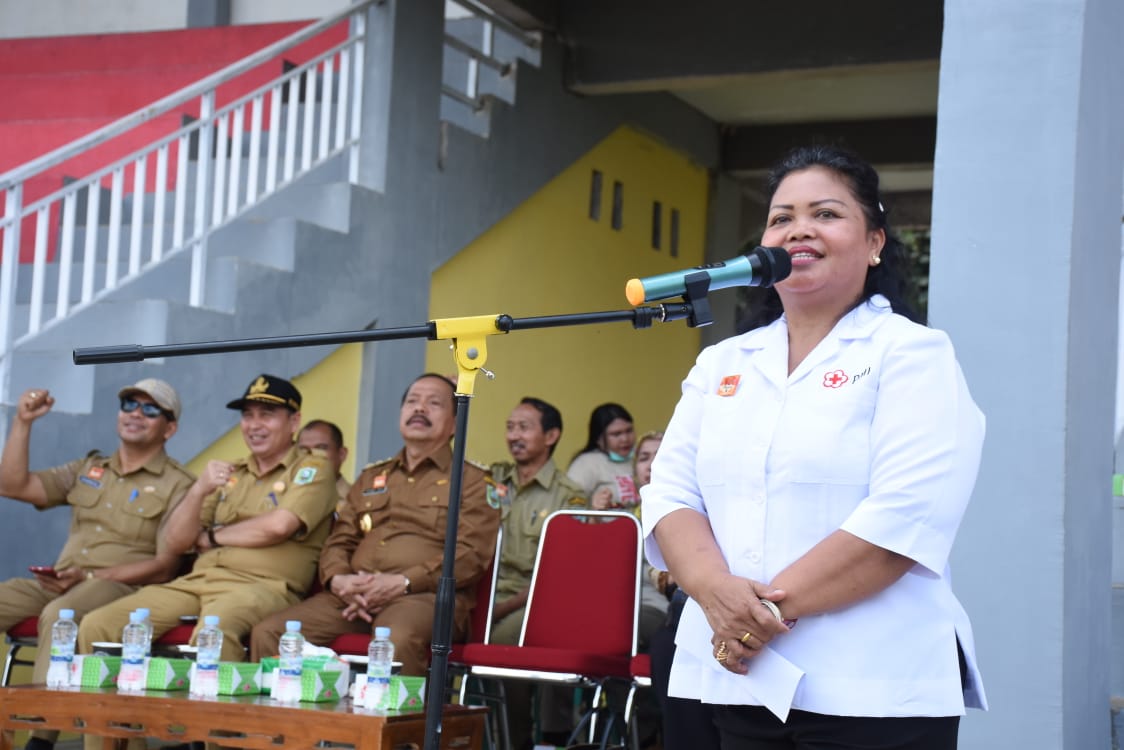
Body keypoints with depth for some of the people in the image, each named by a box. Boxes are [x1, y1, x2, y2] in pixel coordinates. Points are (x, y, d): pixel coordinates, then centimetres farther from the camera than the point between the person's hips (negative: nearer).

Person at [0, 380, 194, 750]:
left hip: (122, 586, -6)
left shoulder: (177, 485, 2)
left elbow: (164, 567, -6)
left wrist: (89, 578, -15)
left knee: (58, 615, -36)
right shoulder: (88, 469, 21)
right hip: (62, 582, 6)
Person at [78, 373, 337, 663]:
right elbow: (175, 541, 16)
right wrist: (199, 490, -4)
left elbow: (278, 526, -14)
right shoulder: (230, 473, 24)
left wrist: (212, 537, 3)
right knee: (96, 625, -11)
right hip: (198, 581, 7)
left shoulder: (312, 469, 6)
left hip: (260, 586, -6)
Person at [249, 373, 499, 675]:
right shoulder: (371, 478, 30)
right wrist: (337, 579, -1)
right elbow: (339, 541, 24)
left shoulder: (472, 481, 12)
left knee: (398, 639, -41)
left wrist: (403, 583, -14)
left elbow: (471, 554, -2)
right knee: (268, 632, -18)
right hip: (353, 594, 5)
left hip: (426, 595, -5)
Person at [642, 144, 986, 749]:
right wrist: (716, 590, -15)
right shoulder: (720, 364, 13)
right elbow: (671, 492, 5)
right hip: (735, 680, 5)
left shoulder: (912, 354, -3)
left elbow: (906, 513, -15)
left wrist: (775, 606, -17)